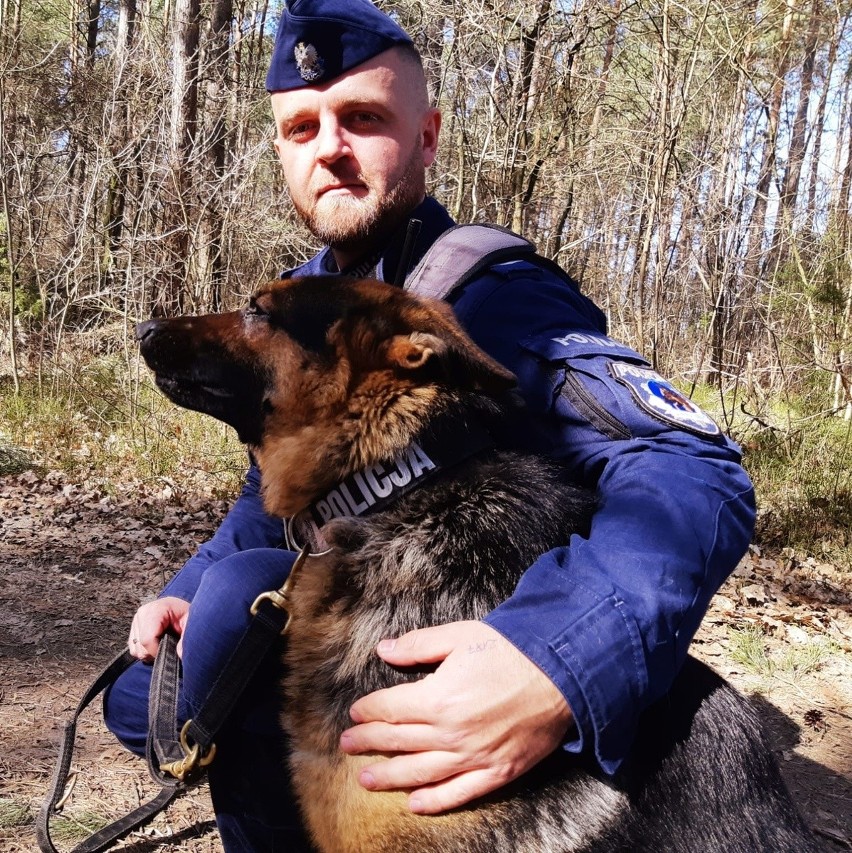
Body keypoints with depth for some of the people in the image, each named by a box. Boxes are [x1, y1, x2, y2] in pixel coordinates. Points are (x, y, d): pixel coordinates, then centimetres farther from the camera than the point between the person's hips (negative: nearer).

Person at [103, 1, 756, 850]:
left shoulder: (491, 296, -22)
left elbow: (696, 475, -35)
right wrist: (189, 588, 0)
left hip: (461, 645, -7)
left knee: (242, 600, -26)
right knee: (138, 700, 13)